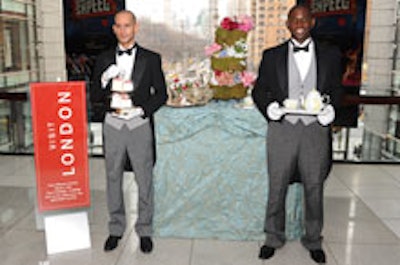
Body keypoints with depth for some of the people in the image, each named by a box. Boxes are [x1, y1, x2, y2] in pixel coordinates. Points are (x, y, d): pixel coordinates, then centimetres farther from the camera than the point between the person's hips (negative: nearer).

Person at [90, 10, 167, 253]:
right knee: (113, 179, 10)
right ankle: (116, 229, 26)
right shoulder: (104, 60, 9)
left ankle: (145, 230, 19)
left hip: (139, 126, -2)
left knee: (144, 181, 4)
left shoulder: (151, 59, 4)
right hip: (113, 126, 2)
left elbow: (161, 94, 3)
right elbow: (94, 96, 7)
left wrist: (142, 109, -12)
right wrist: (111, 98, -13)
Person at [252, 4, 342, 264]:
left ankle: (313, 240, 30)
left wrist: (331, 108, -9)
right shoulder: (272, 55, 5)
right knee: (277, 188, 8)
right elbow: (259, 90, 8)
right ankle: (274, 238, 27)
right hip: (282, 129, 0)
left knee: (314, 188, 11)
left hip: (315, 129, 1)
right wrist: (268, 106, -13)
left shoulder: (330, 55, 7)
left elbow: (336, 89, 11)